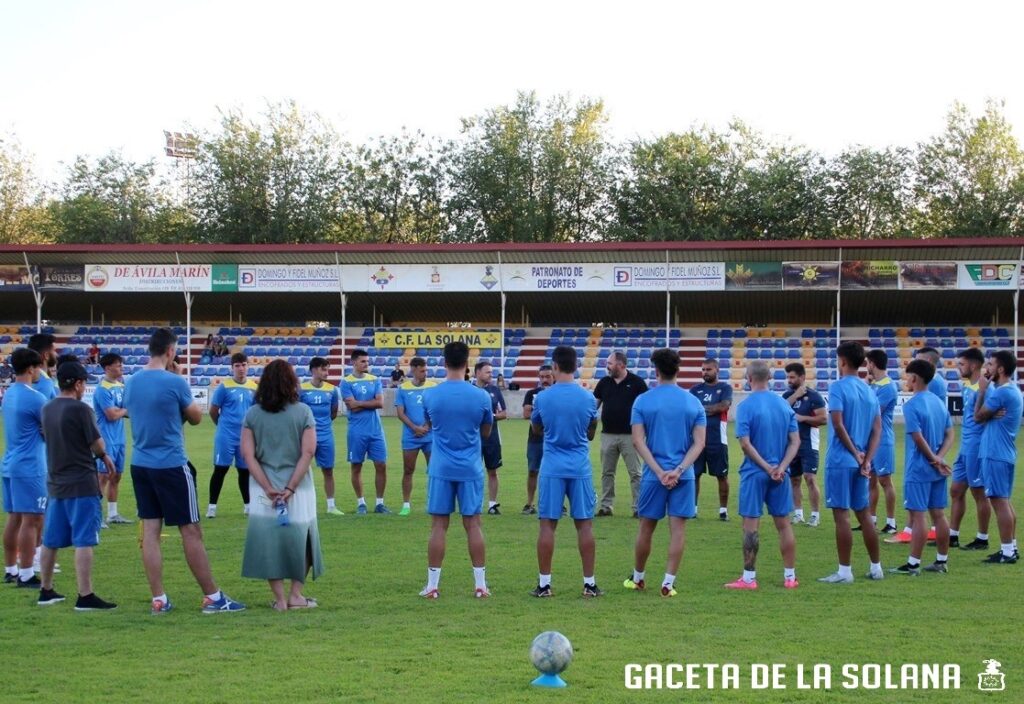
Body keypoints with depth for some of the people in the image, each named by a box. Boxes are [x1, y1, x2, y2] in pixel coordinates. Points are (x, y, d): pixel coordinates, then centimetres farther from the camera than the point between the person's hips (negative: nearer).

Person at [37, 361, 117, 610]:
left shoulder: (47, 410, 7)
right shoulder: (80, 409, -14)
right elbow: (98, 446, -12)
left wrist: (102, 456, 14)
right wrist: (104, 455, 12)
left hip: (55, 483, 7)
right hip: (82, 484, -7)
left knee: (50, 541, 15)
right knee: (83, 542, -6)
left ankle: (46, 591, 24)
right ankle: (85, 597, -8)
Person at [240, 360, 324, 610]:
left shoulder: (252, 414, 1)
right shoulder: (303, 412, -4)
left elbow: (248, 454, -6)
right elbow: (308, 452, -11)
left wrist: (268, 489, -8)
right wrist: (291, 488, -11)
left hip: (264, 487, 1)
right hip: (297, 486, -1)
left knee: (268, 540, 7)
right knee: (299, 539, 13)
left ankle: (280, 598, 5)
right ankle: (295, 594, 12)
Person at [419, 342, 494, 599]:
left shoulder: (430, 395, -4)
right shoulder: (481, 396, -7)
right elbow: (486, 432, 8)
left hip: (441, 469, 0)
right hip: (470, 470, 0)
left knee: (439, 525, 4)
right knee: (473, 524, 5)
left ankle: (432, 585, 5)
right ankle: (480, 585, 8)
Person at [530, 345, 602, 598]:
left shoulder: (542, 398, -4)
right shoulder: (588, 399, -2)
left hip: (551, 469, -1)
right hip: (580, 469, 1)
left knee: (547, 525, 2)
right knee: (584, 524, 5)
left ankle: (544, 584, 3)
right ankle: (589, 584, 6)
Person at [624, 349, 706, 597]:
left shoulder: (642, 401, -2)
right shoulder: (693, 402, 2)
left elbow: (638, 441, -8)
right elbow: (699, 443, -3)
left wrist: (659, 472, -10)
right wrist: (678, 471, -10)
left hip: (653, 475, 0)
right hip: (683, 477, 0)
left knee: (646, 528, 11)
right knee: (678, 529, 2)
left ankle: (638, 578, 25)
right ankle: (668, 583, -2)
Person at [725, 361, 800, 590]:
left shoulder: (746, 406, -10)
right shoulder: (784, 405, 5)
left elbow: (745, 443, -16)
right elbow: (795, 441, 1)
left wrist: (767, 468, -12)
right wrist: (781, 467, -8)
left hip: (754, 473, -4)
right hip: (780, 474, 4)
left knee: (751, 524, 1)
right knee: (783, 523, 10)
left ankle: (749, 578, 3)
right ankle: (790, 577, 14)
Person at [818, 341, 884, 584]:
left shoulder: (838, 387, -10)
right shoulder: (869, 391, 11)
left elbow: (838, 424, -19)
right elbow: (877, 430, 6)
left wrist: (855, 454, -11)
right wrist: (866, 460, -1)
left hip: (840, 461, -7)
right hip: (859, 462, 7)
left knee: (841, 515, -4)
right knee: (863, 514, 15)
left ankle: (844, 571, -3)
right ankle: (876, 567, 19)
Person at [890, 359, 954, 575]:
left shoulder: (911, 405, -14)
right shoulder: (939, 403, 10)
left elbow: (918, 438, -19)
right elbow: (950, 436, 8)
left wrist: (934, 459, -8)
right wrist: (939, 458, -4)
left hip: (918, 470, -7)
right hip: (937, 470, 7)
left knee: (918, 515, -6)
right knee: (938, 515, 11)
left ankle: (913, 564, -4)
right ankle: (941, 560, 16)